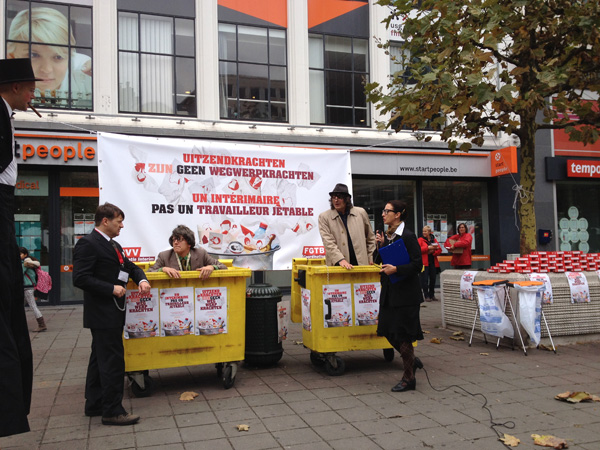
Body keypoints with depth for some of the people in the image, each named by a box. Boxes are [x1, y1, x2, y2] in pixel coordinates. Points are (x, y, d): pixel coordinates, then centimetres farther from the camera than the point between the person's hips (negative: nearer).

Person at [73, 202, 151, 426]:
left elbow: (131, 267, 20)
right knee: (113, 361, -6)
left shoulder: (113, 246, 14)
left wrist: (141, 280, -1)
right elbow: (80, 278, -21)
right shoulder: (88, 244, -14)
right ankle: (112, 411, 2)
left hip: (112, 312, 10)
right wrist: (111, 288, -21)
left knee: (100, 359, 16)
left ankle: (94, 404, 27)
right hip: (102, 313, -10)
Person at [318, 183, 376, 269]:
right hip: (337, 265, -2)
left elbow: (370, 238, 17)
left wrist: (371, 259, 12)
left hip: (362, 263, 2)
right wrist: (340, 260, -20)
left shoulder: (361, 213, 9)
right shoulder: (324, 217, 1)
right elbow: (328, 242, -8)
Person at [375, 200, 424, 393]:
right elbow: (380, 261, 13)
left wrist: (396, 269, -25)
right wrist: (380, 246, -3)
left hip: (406, 292, -8)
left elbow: (417, 264, -16)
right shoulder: (386, 235, 9)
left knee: (402, 334, -1)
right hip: (389, 292, 8)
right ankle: (412, 360, 34)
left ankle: (409, 378, 14)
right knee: (388, 331, 11)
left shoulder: (408, 236, -13)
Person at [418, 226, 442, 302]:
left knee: (433, 279, 7)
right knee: (425, 280, -7)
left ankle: (432, 295, 18)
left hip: (433, 263, 4)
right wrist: (428, 248, -18)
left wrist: (433, 251, -10)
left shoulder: (434, 240, 13)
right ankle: (426, 296, -1)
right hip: (424, 263, -4)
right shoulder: (420, 240, 3)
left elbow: (439, 250, 8)